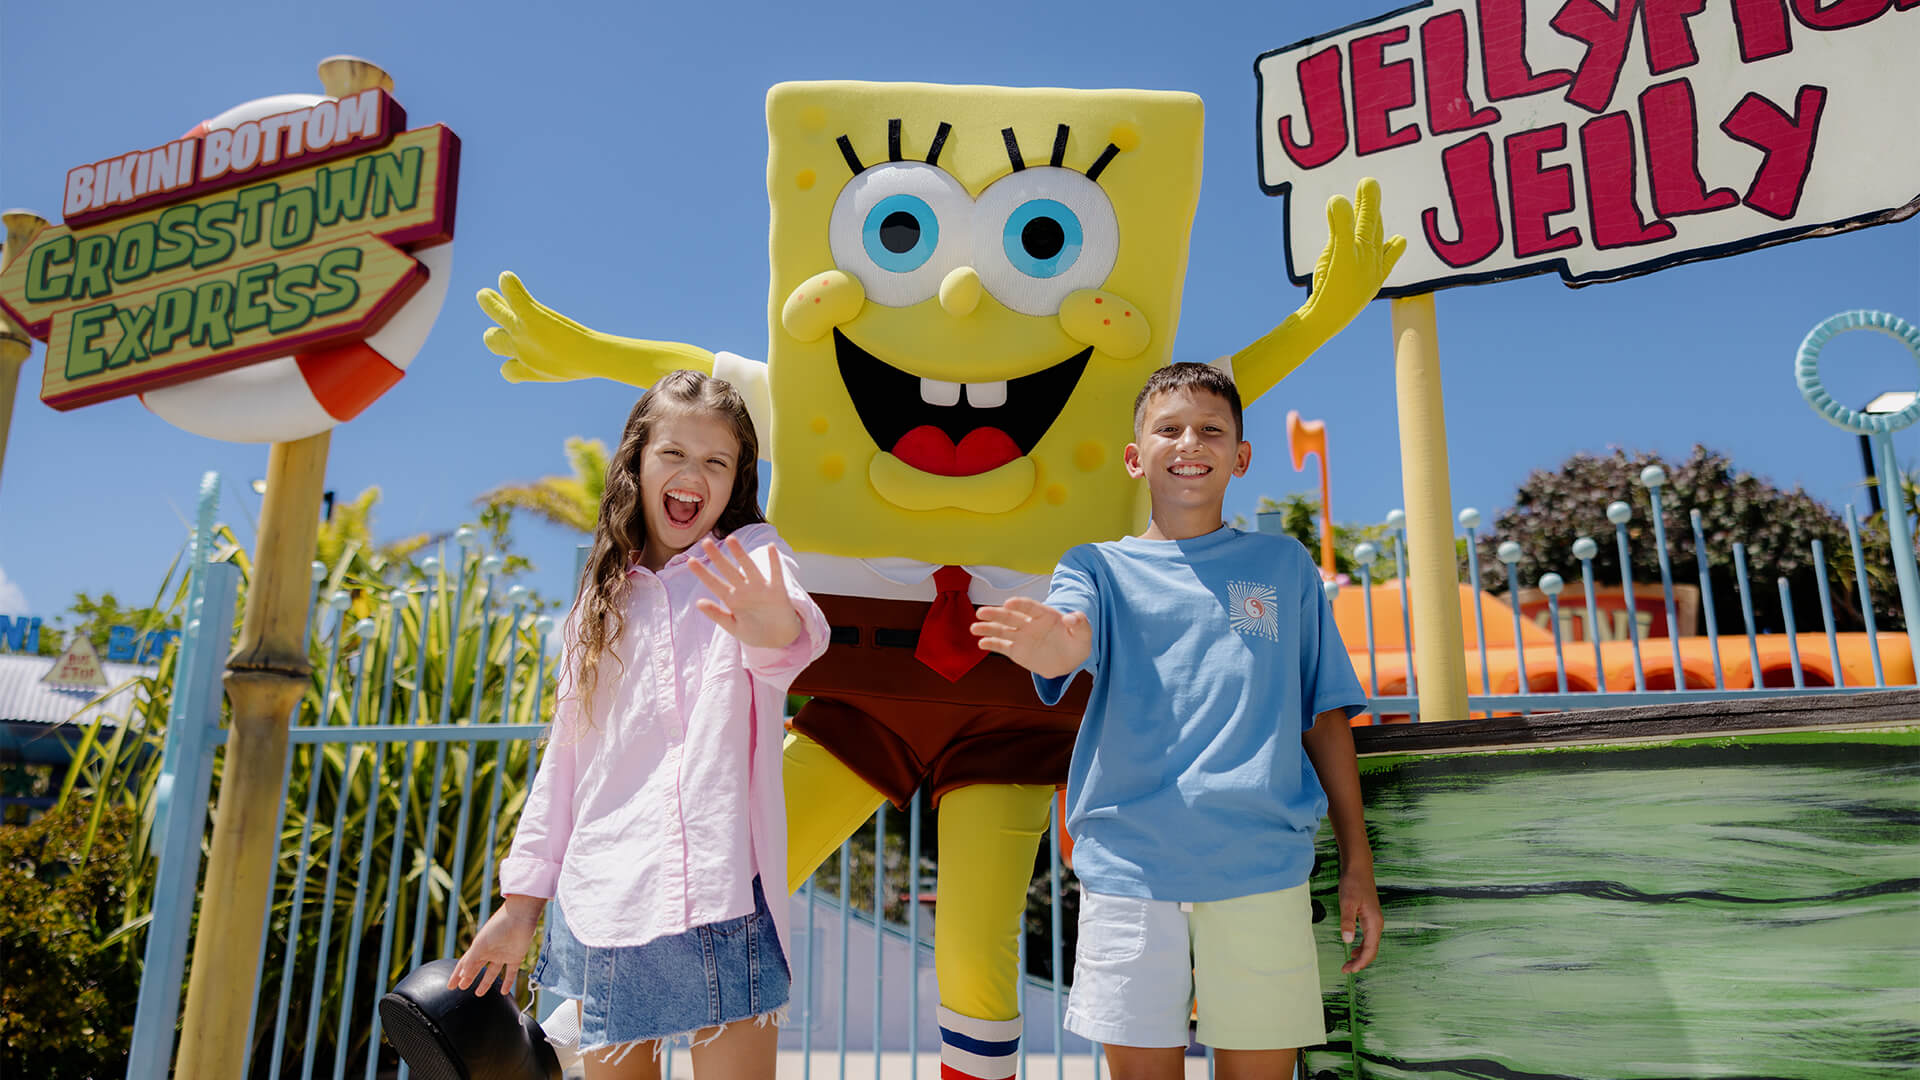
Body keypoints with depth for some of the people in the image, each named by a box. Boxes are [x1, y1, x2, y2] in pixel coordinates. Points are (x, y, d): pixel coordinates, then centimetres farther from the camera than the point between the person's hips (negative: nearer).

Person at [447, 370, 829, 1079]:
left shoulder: (750, 556, 1)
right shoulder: (604, 601, 15)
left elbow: (797, 630, -24)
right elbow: (563, 761, 17)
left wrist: (779, 629, -48)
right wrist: (520, 899, 15)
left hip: (718, 894, -4)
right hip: (600, 906, 4)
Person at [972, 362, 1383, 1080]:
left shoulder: (1283, 565, 12)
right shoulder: (1101, 566, 8)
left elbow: (1326, 719, 13)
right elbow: (1072, 635, -14)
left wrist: (1357, 863, 8)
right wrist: (1046, 645, -39)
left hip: (1261, 859, 1)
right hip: (1128, 858, 0)